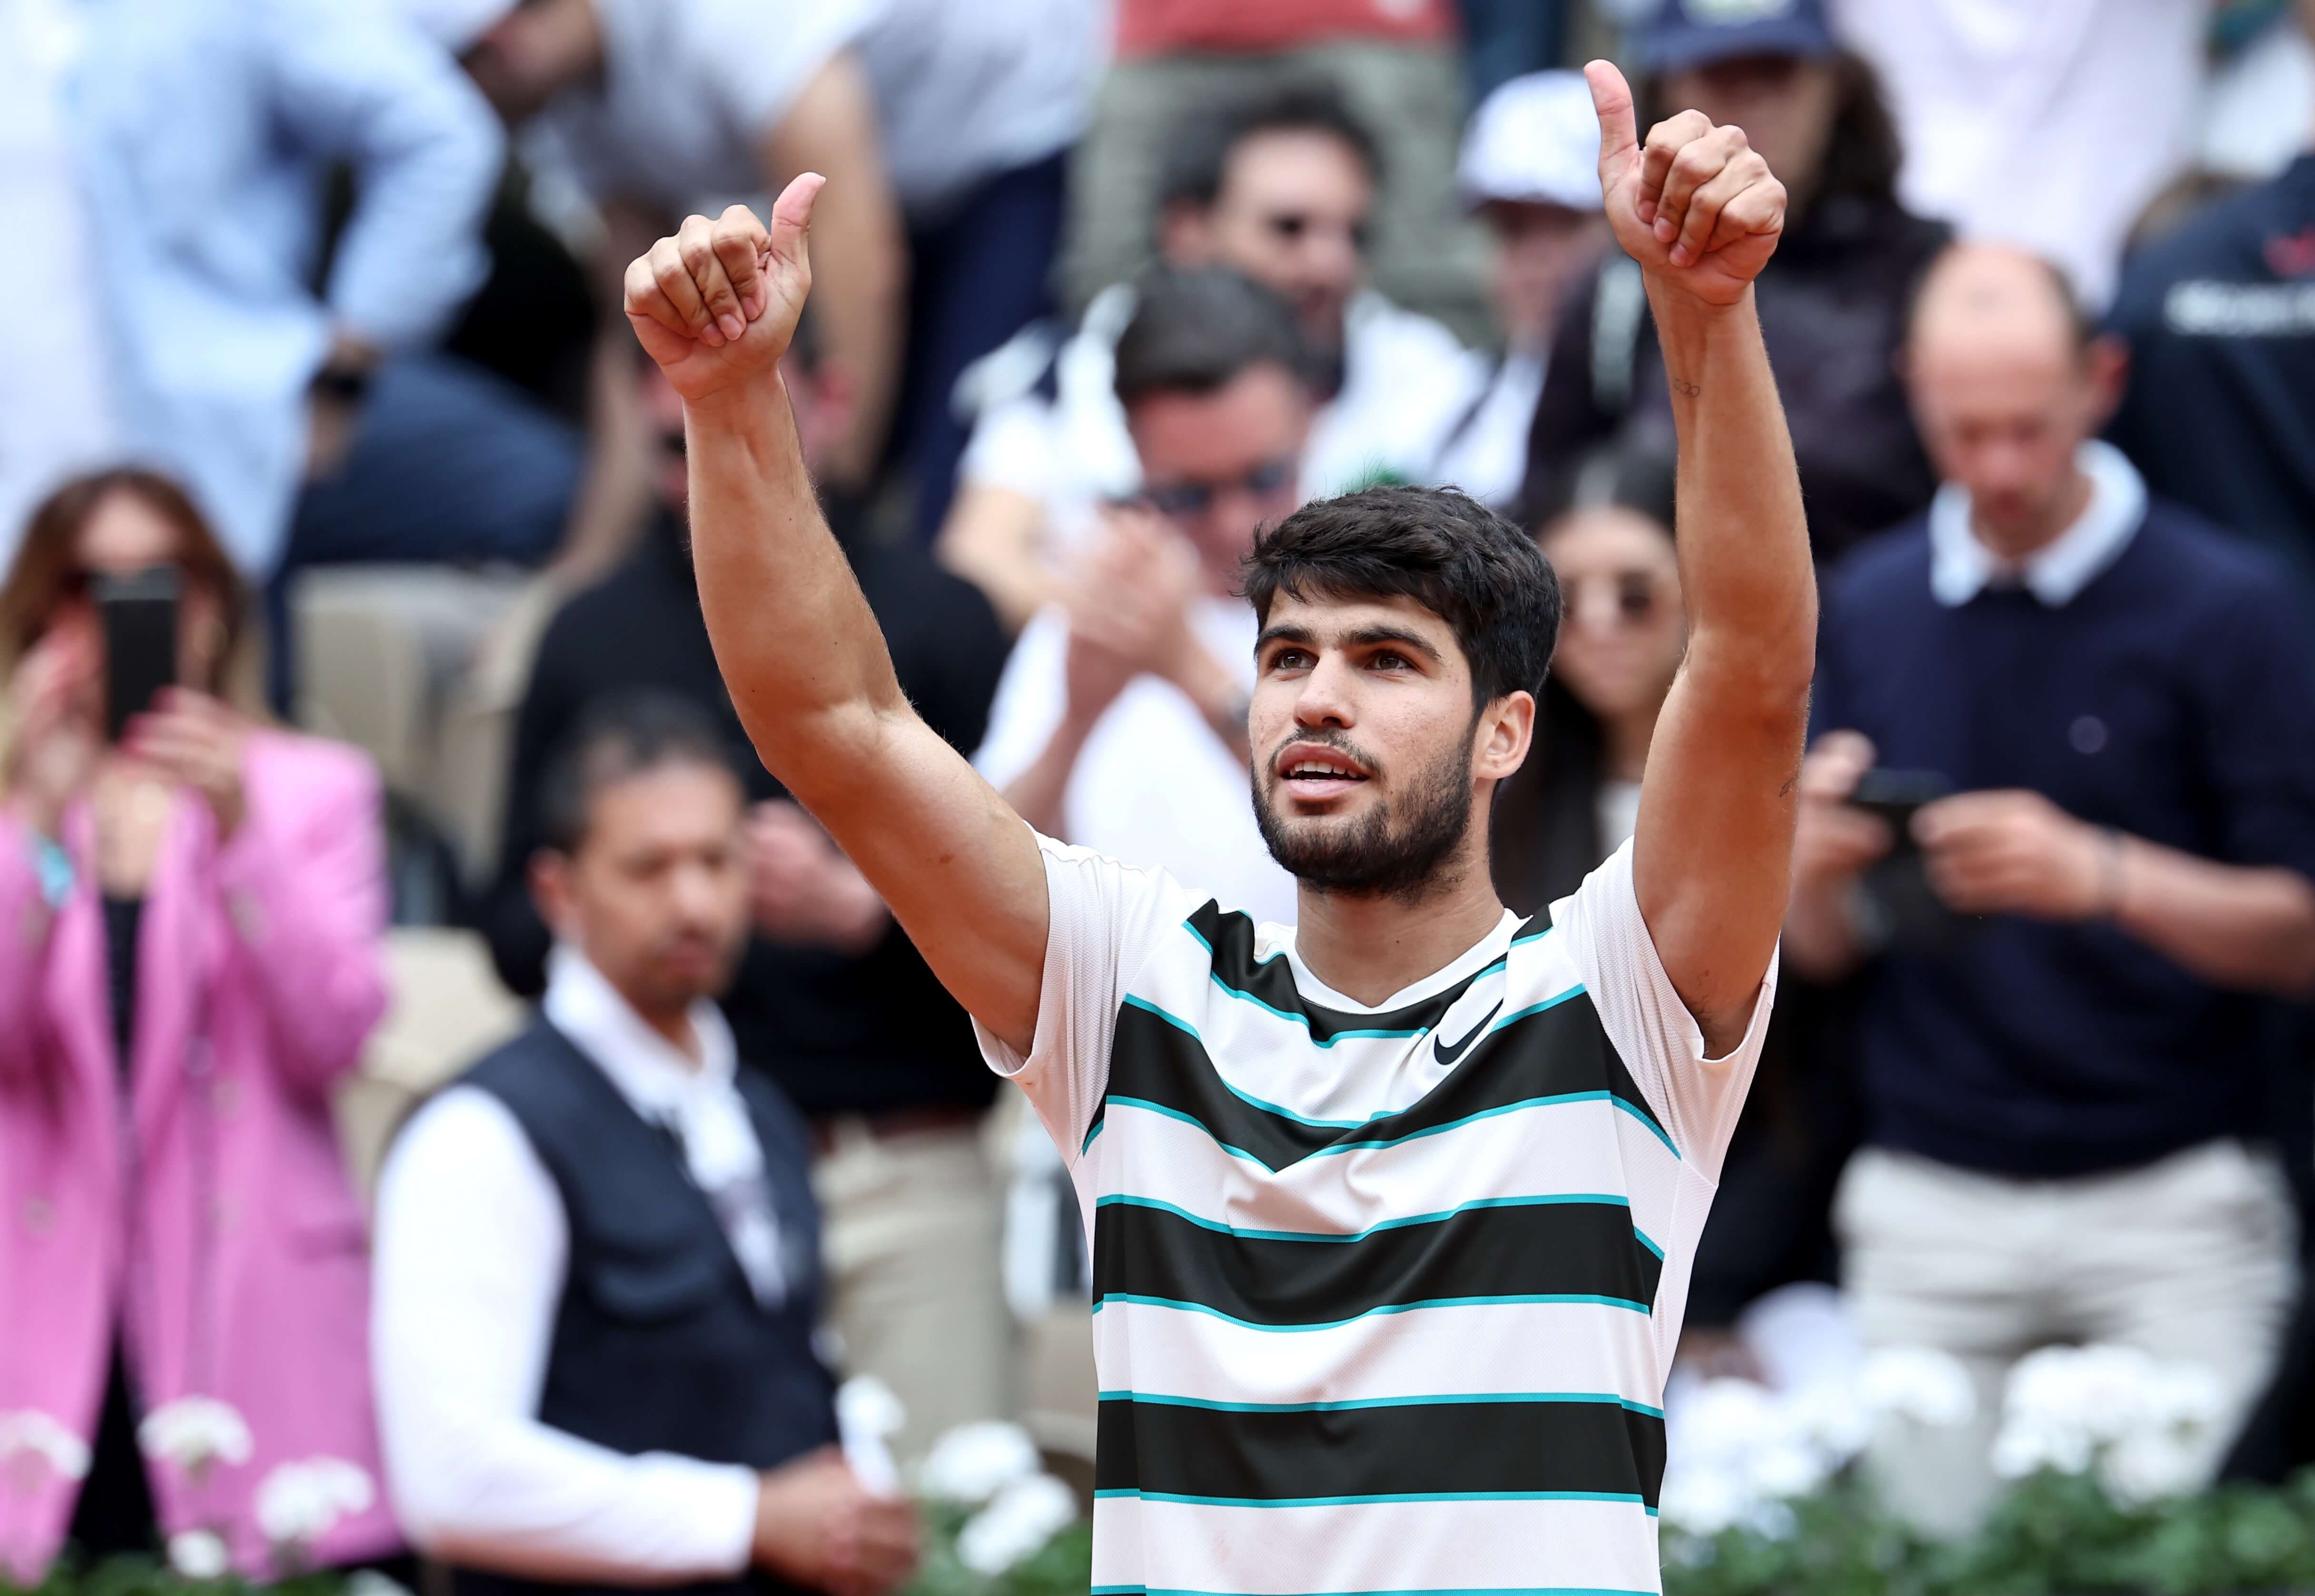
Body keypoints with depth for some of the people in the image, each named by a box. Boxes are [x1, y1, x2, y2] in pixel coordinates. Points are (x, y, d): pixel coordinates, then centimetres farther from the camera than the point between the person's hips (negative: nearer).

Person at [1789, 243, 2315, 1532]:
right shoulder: (1869, 605, 8)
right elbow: (1824, 951, 12)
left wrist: (2101, 876, -22)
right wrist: (1817, 866, -11)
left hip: (2170, 1211, -3)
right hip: (1928, 1209, 3)